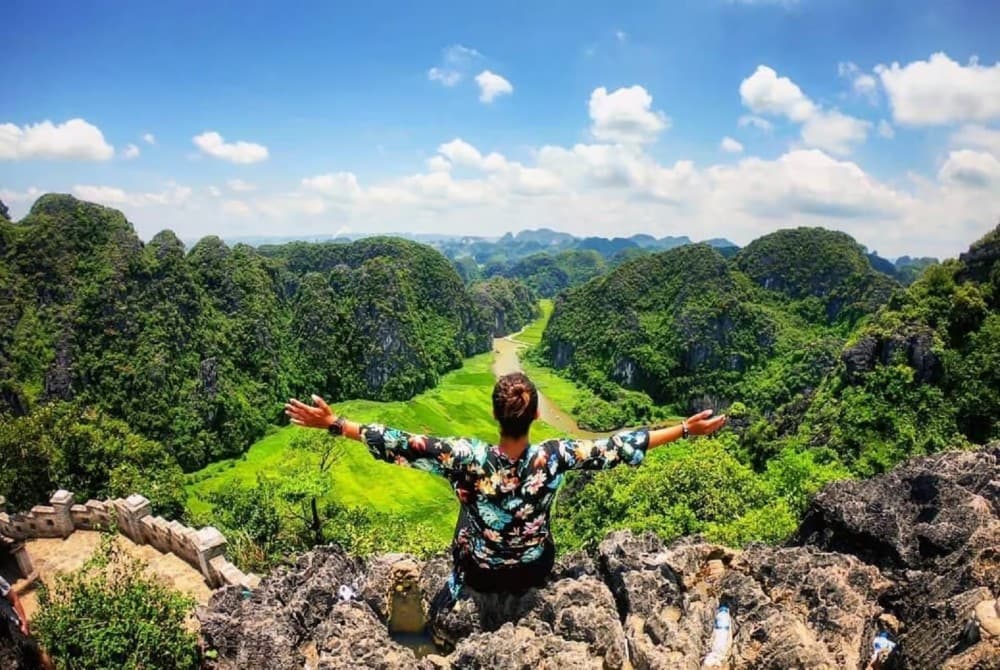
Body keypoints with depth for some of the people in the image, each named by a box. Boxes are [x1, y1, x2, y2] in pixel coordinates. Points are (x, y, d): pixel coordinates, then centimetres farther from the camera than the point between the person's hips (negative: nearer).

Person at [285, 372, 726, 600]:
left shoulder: (467, 457, -30)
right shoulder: (553, 457, -27)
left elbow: (401, 445, -30)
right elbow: (617, 448, -22)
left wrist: (334, 423, -26)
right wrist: (685, 430, -14)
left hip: (479, 574, -1)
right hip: (534, 572, 1)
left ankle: (457, 592, 54)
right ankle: (518, 599, 56)